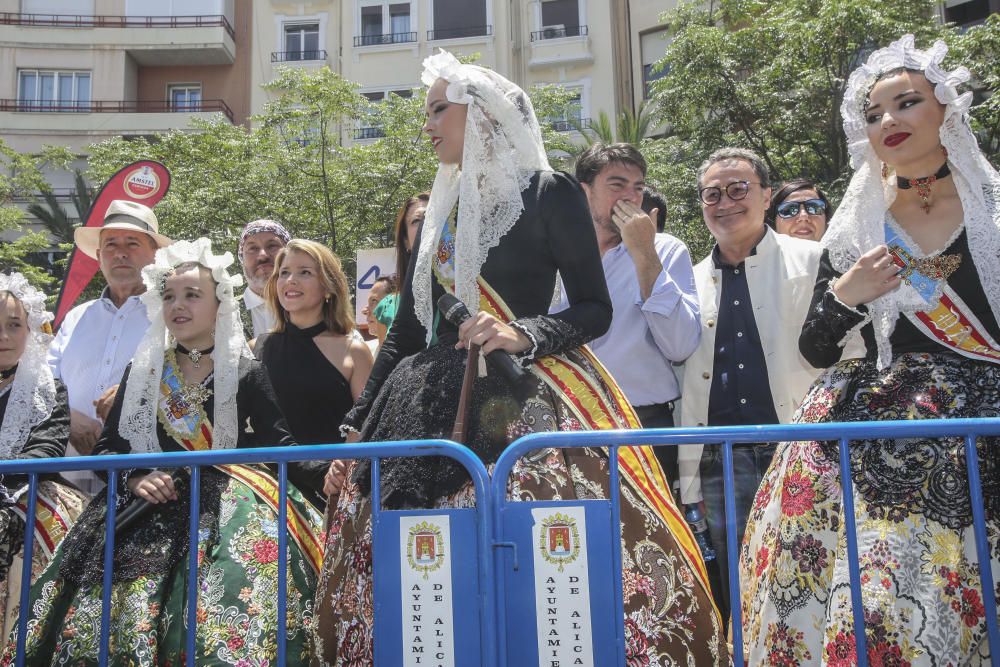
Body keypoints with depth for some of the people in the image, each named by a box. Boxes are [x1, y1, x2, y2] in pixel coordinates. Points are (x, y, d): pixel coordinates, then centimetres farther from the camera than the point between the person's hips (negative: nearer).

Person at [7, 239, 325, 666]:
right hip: (149, 512, 3)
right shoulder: (143, 371, 13)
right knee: (121, 616, -13)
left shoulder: (246, 373, 3)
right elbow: (108, 446, 13)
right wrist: (134, 478, -5)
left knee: (224, 631, -22)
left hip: (228, 510, -3)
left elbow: (281, 447, 1)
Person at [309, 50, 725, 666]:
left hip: (526, 404, -5)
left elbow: (595, 311, -2)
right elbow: (406, 332, 17)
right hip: (438, 412, 6)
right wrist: (356, 429, 14)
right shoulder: (440, 214, 17)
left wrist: (524, 335, -20)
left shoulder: (549, 194, 0)